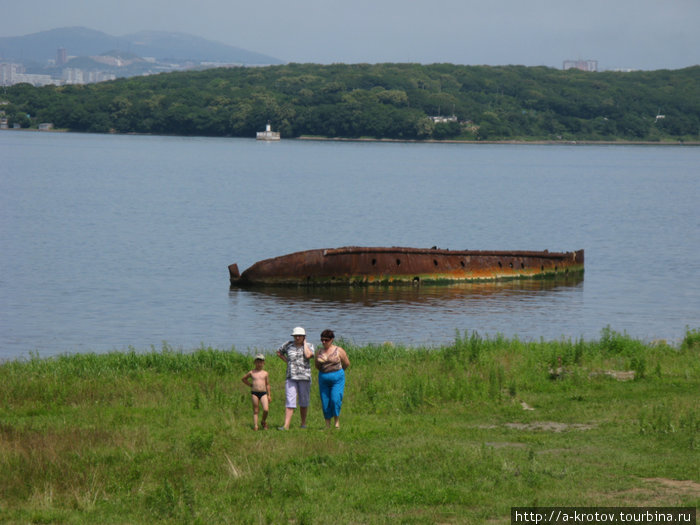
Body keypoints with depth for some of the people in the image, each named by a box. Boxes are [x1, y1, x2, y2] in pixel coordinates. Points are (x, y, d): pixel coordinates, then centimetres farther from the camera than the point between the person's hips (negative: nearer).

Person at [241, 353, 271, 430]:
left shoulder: (265, 373, 8)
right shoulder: (252, 373, 7)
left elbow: (267, 384, 13)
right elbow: (243, 378, 22)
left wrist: (269, 395, 10)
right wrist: (250, 384, 11)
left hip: (263, 393, 0)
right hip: (254, 393, 0)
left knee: (266, 409, -13)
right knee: (256, 410, 0)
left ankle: (264, 421, 11)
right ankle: (255, 425, 2)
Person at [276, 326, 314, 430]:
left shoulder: (309, 346, 2)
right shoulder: (288, 345, 7)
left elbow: (308, 355, -19)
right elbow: (279, 352, 23)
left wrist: (304, 343, -7)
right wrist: (287, 361, 9)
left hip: (304, 377, -1)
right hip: (291, 377, 1)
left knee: (304, 402, 7)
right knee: (290, 402, -7)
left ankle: (303, 423, 20)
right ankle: (286, 426, -12)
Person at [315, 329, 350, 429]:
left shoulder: (339, 350, -4)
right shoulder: (320, 352, 6)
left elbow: (347, 363, 6)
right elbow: (317, 365, 19)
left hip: (337, 378, -4)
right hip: (323, 379, 4)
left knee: (335, 400, -16)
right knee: (325, 403, 2)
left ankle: (337, 421, 3)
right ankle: (327, 426, 8)